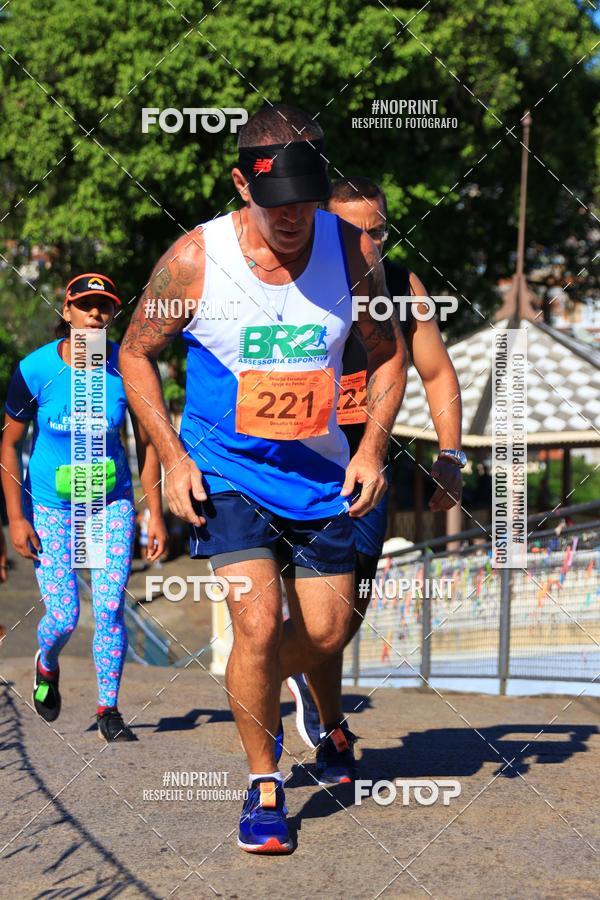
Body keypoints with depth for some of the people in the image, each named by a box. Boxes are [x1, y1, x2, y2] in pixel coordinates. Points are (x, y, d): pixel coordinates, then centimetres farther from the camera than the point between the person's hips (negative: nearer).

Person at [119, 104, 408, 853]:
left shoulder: (352, 250, -8)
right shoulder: (193, 260, -15)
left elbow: (388, 352, 6)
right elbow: (136, 354, 0)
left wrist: (372, 448, -6)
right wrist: (172, 457, -8)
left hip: (320, 473, 3)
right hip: (225, 472, -3)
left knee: (326, 632, 7)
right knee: (258, 623, -17)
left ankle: (256, 691, 42)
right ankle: (264, 785, 2)